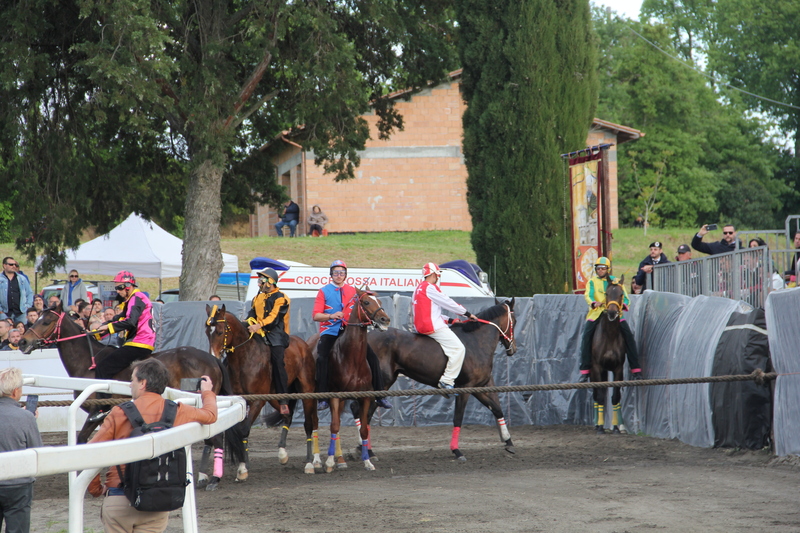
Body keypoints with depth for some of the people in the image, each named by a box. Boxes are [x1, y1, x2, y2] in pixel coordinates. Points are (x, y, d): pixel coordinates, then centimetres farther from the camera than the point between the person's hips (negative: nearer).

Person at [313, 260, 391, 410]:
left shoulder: (353, 291, 12)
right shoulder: (324, 292, 4)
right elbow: (316, 315, -3)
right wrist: (331, 316, -21)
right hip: (330, 331, -3)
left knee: (372, 357, -7)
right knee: (321, 358, -27)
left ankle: (379, 396, 2)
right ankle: (323, 398, -23)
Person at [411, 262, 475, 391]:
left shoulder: (419, 289, 22)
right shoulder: (430, 288, -10)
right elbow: (448, 303, -7)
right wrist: (467, 313, 4)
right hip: (432, 327, -11)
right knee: (458, 348, -15)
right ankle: (447, 381, -21)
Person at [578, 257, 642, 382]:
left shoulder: (615, 281, 14)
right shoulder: (592, 282, 12)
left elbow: (625, 297, 8)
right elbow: (588, 295, -4)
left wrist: (623, 305, -16)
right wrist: (594, 303, -27)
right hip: (596, 313, 0)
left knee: (628, 335, -15)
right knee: (586, 336, -20)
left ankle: (635, 369, -9)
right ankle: (585, 370, -16)